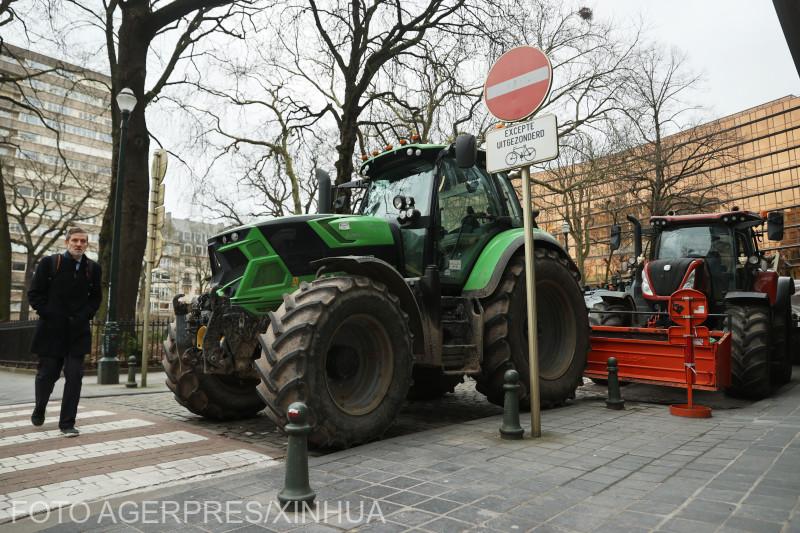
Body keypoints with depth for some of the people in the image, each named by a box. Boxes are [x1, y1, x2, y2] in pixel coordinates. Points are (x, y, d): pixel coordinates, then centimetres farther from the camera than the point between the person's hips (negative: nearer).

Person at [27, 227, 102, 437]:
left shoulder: (92, 268, 4)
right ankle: (39, 411, 39)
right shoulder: (49, 263, -1)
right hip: (51, 330, -1)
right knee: (47, 375, 11)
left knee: (74, 377, -3)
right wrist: (48, 315, -10)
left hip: (78, 332, 1)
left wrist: (85, 316, -4)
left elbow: (95, 298, 11)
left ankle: (67, 423, 5)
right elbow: (34, 294, -1)